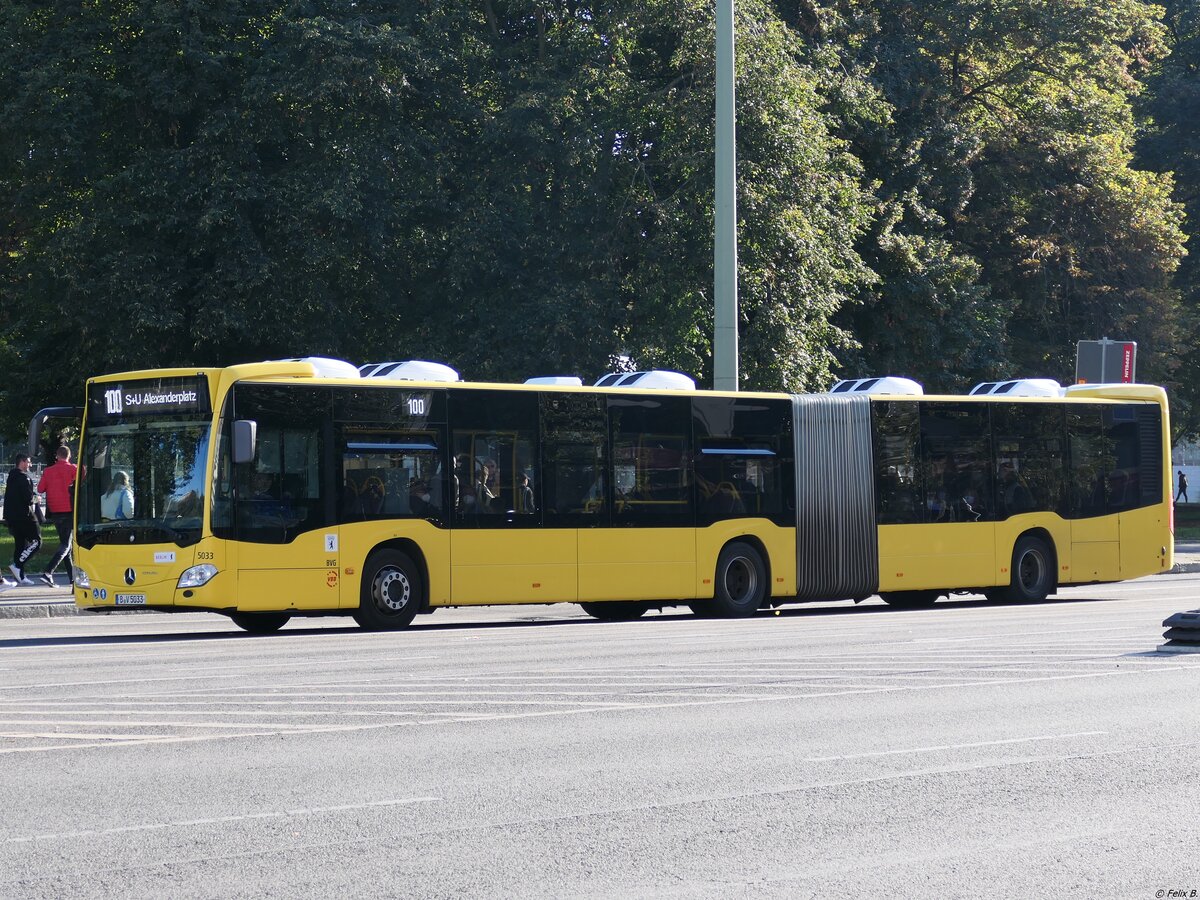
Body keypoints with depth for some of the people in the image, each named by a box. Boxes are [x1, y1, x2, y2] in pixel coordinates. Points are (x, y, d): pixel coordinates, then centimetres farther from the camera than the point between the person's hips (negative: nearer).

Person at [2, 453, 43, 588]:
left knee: (20, 544, 12)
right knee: (36, 541, -3)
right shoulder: (23, 477, -14)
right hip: (24, 515, -9)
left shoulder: (12, 477, 15)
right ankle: (17, 565, -13)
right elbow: (28, 497, -21)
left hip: (11, 515, 9)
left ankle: (20, 576, 11)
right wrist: (35, 499, -1)